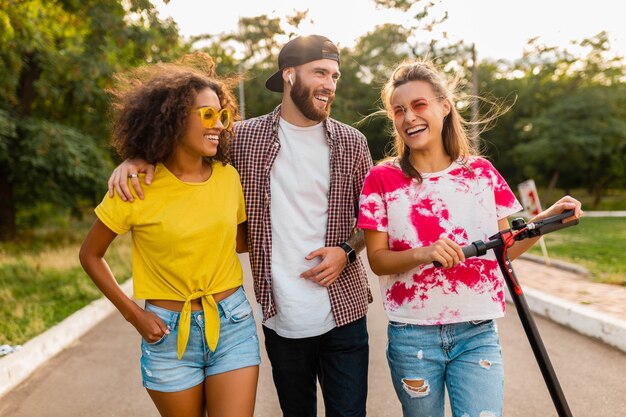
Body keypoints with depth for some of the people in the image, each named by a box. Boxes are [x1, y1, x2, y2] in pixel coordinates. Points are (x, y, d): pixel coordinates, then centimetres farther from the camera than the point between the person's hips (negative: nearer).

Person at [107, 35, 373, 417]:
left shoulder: (352, 143, 1)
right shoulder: (245, 137, -1)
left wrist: (347, 251, -9)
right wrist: (138, 159, -11)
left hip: (343, 312, 0)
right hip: (281, 317, 0)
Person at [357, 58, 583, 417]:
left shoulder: (482, 172, 3)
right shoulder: (382, 179, -3)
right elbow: (378, 259, -5)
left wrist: (545, 220, -10)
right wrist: (423, 254, -24)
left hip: (477, 333, 1)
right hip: (412, 336, -1)